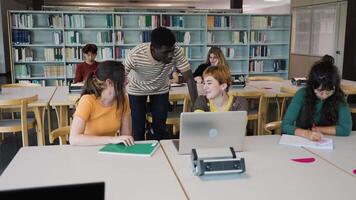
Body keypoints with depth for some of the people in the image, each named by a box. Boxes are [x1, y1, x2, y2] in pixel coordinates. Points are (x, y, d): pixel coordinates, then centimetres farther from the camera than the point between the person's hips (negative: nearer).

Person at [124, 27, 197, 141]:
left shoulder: (176, 51, -33)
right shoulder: (135, 55, -37)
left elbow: (189, 78, -27)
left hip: (161, 89, 2)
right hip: (137, 89, -1)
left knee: (160, 127, 4)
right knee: (138, 128, 0)